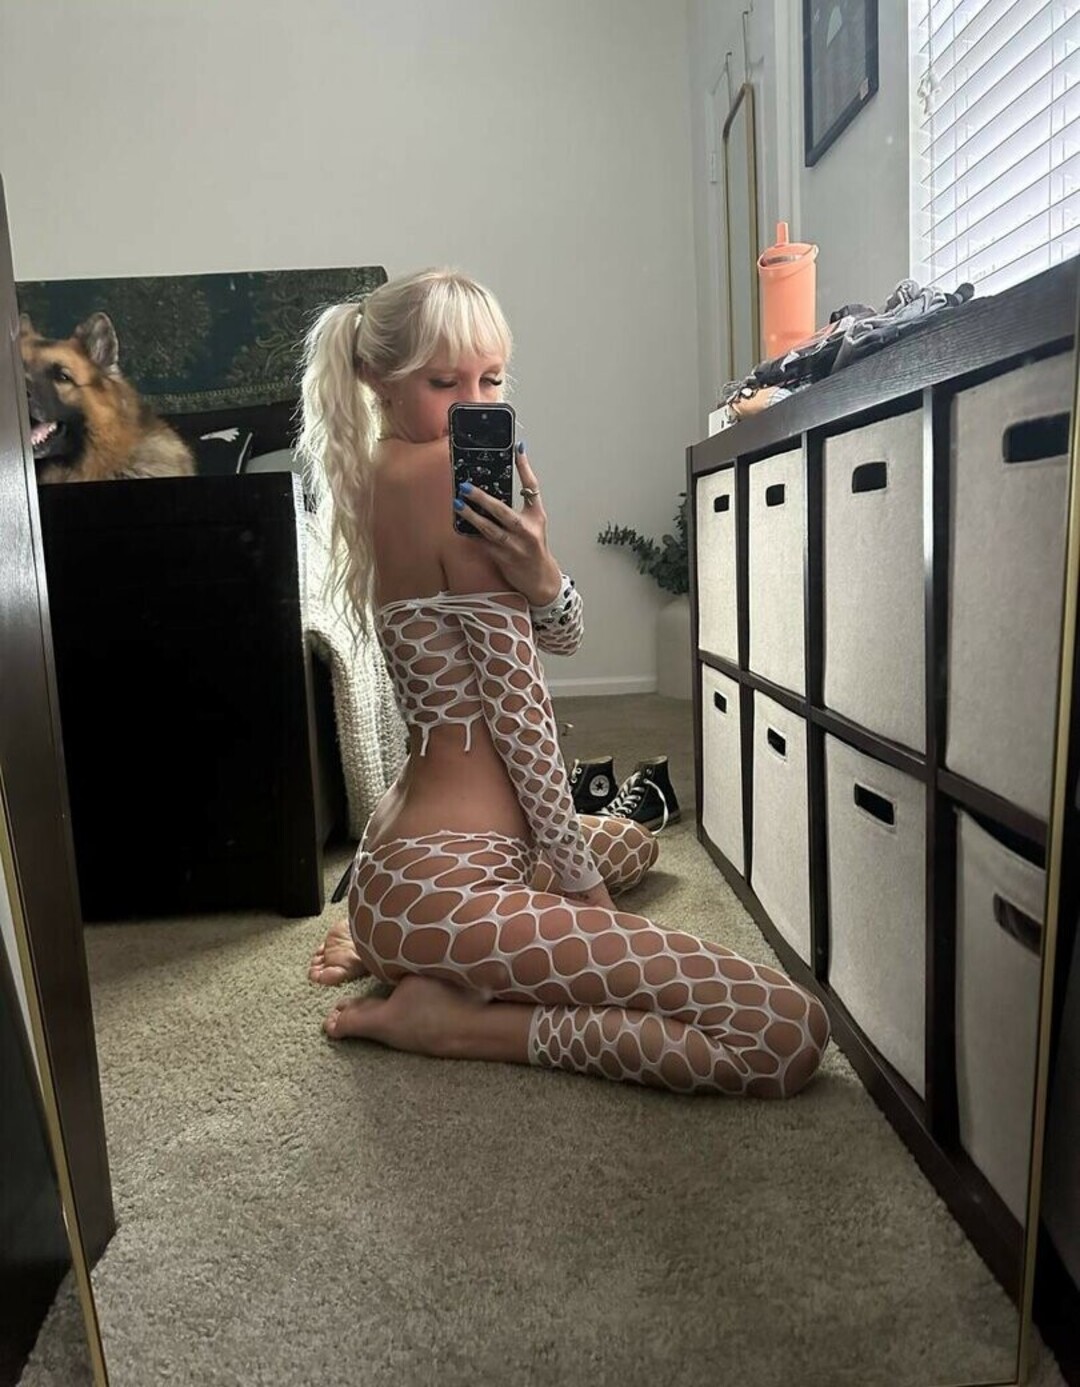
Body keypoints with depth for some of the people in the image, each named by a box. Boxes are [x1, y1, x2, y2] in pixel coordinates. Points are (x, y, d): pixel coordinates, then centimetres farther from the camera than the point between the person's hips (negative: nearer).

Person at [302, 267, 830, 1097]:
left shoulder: (379, 477, 12)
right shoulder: (448, 472, -16)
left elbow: (563, 637, 8)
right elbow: (517, 697, -15)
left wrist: (540, 574, -16)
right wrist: (581, 877, -6)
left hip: (418, 854, 11)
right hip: (448, 883, -10)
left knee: (633, 843, 41)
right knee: (792, 1035, -17)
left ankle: (393, 942, 20)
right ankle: (460, 1020, -6)